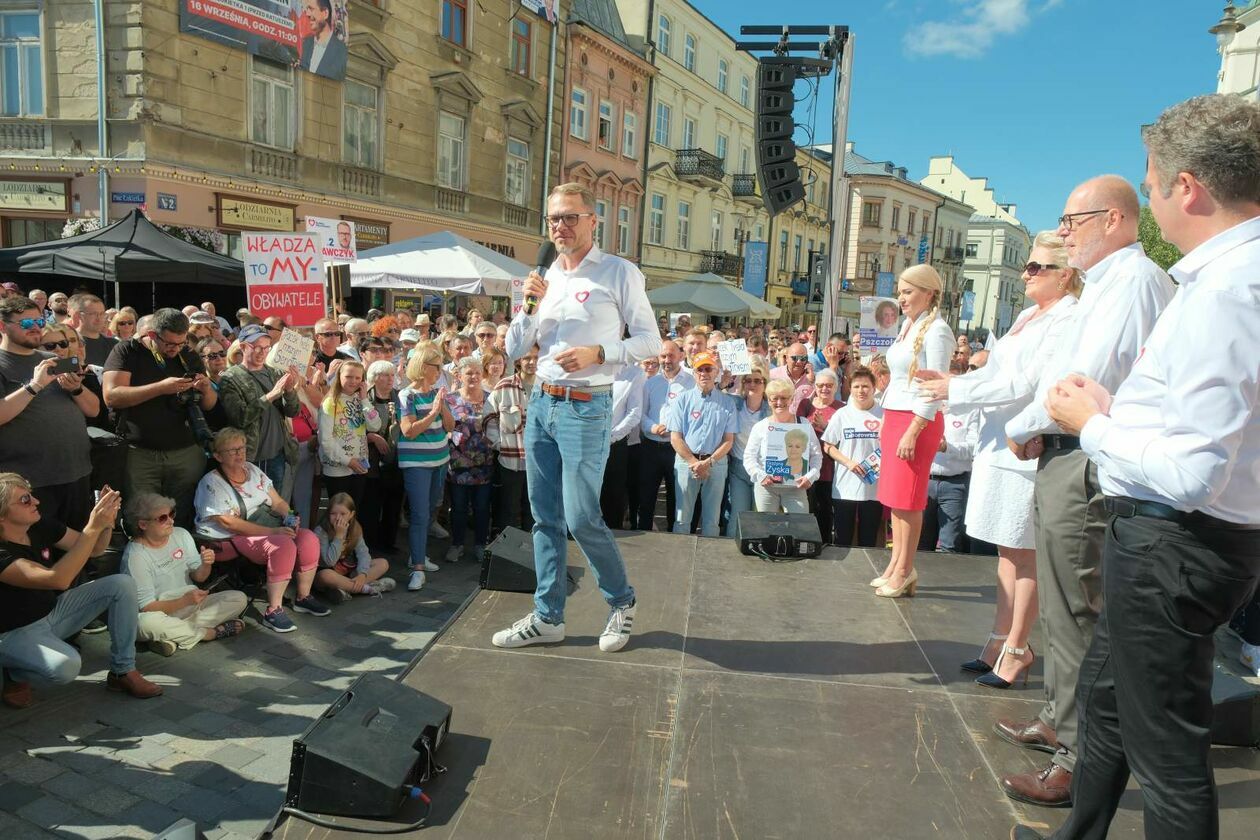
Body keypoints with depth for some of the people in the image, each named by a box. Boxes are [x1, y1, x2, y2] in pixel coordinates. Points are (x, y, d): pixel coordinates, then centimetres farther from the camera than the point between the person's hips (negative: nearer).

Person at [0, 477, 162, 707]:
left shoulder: (41, 526, -8)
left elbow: (94, 550, 0)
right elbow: (57, 580, -40)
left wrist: (107, 520, -22)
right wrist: (93, 527, -42)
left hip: (54, 611, 7)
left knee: (122, 584, -10)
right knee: (65, 665, -35)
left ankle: (123, 671, -2)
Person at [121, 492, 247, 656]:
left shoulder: (181, 534, 1)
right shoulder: (135, 556, -16)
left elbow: (198, 577, 7)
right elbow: (147, 607, -19)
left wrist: (206, 565, -17)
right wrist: (185, 601, -32)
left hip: (190, 605, 6)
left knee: (239, 599, -12)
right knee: (147, 622, -40)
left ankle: (175, 636, -20)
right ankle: (210, 633, -19)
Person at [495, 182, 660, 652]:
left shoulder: (619, 274, -5)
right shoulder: (546, 278, 13)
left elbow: (650, 341, -6)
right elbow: (514, 350, 11)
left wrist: (597, 353, -19)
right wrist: (526, 303, -5)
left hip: (585, 407, -6)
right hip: (541, 402, 6)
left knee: (581, 518, -5)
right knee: (545, 516, 10)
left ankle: (622, 602, 20)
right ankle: (548, 617, 21)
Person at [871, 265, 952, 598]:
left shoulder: (936, 331, -12)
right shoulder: (908, 326, 13)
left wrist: (912, 432, -20)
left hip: (918, 420, -8)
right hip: (894, 416, 8)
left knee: (908, 497, -2)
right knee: (893, 494, 11)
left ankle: (905, 572, 7)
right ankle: (896, 563, 21)